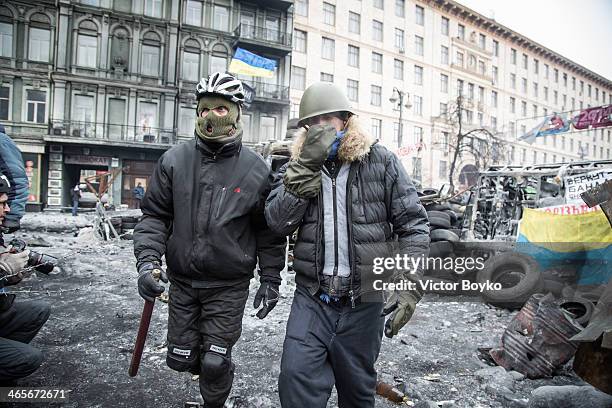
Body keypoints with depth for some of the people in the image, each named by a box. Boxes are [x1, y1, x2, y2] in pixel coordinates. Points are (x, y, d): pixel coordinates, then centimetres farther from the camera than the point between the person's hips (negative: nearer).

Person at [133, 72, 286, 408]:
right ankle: (216, 367, 47)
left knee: (214, 364, 3)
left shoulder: (256, 170, -7)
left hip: (229, 285, -2)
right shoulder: (174, 161, -3)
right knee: (180, 359, 14)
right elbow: (154, 215, 1)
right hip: (182, 281, 3)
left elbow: (268, 230, -1)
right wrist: (147, 261, -12)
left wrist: (270, 280, 0)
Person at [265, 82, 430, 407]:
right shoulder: (297, 167, 4)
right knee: (297, 382, -2)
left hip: (363, 301, -1)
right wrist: (307, 166, -19)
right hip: (311, 298, 2)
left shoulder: (381, 162, -3)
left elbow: (413, 224, -3)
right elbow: (278, 223, -11)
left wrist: (409, 286, -12)